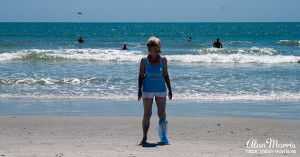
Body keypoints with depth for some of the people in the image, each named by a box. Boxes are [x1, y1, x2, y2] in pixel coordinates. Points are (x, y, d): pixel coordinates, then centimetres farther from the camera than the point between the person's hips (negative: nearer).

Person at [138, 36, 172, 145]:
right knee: (147, 114, -3)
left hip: (161, 89, 1)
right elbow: (141, 76, 2)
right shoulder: (144, 60, -2)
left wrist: (170, 89, 7)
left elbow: (166, 75, 8)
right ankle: (144, 138, 3)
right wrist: (139, 90, -2)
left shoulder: (163, 60, 1)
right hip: (148, 90, -1)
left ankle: (164, 136, 14)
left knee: (162, 114, -1)